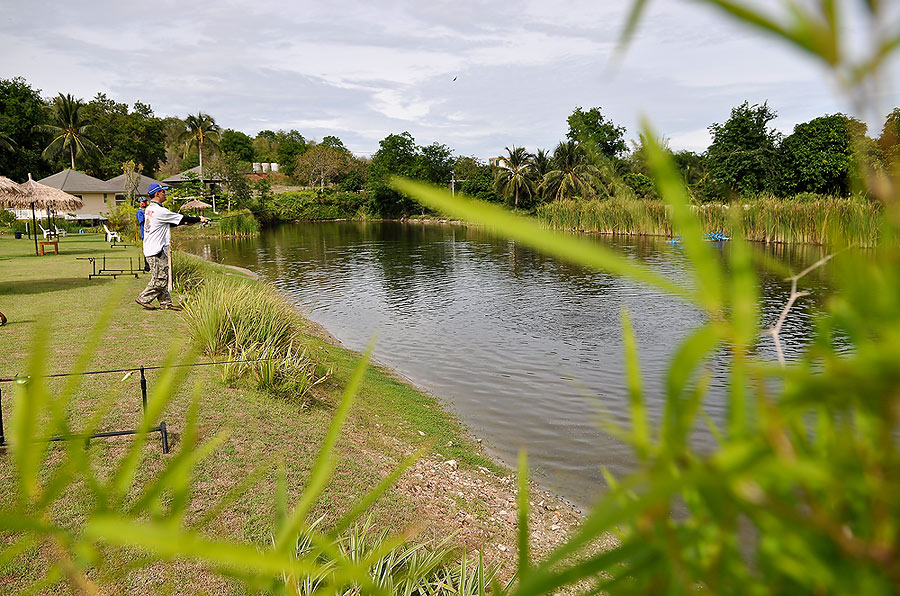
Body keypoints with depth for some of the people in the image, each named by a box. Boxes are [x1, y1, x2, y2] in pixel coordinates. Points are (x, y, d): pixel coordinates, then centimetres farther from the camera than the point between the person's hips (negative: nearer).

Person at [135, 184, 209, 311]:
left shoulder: (149, 209, 14)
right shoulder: (159, 210, -17)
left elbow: (168, 223, 22)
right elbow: (180, 218, -12)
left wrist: (186, 222, 19)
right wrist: (199, 219, -1)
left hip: (151, 249, 10)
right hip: (156, 251, -10)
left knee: (162, 278, 12)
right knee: (160, 279, -3)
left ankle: (166, 303, 15)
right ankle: (143, 299, 6)